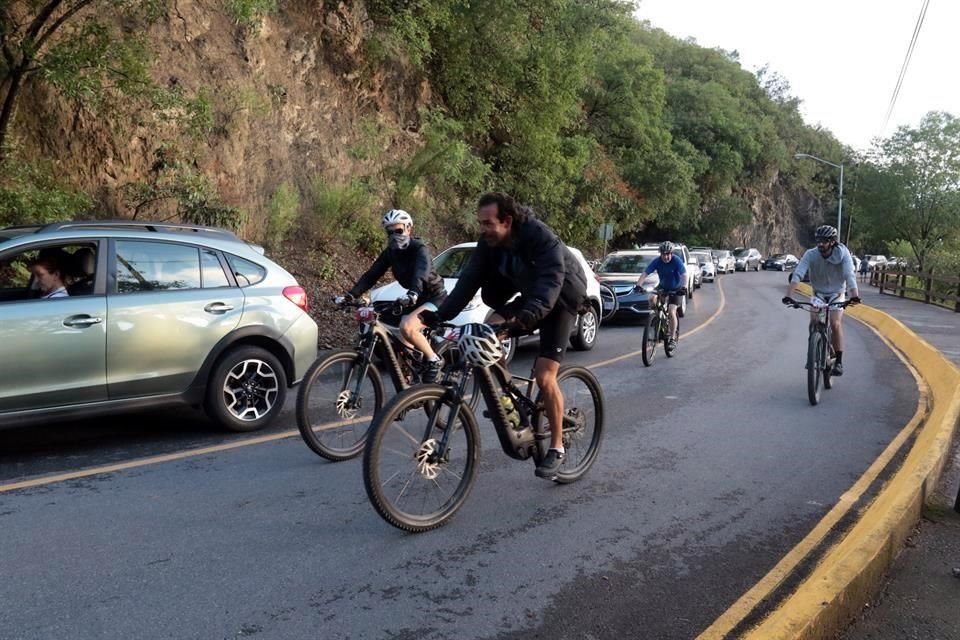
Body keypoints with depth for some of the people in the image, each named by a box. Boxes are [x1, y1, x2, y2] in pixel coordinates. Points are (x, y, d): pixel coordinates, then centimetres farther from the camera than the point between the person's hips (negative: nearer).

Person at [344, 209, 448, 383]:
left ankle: (434, 360, -13)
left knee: (406, 327, -31)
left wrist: (413, 294, -58)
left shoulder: (419, 249, -19)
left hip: (434, 298, -8)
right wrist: (352, 294, -20)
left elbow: (421, 273, -39)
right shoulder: (390, 252, 2)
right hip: (416, 300, 8)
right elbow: (372, 274, -5)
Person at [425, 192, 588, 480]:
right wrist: (440, 316, -27)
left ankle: (556, 448, 0)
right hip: (529, 296, 7)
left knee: (544, 375, -14)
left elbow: (552, 279, -45)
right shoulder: (489, 243, -14)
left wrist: (529, 313, -61)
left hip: (560, 299, -7)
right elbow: (469, 280, -17)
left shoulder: (540, 236, -32)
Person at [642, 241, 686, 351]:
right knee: (652, 299, -26)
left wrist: (684, 287, -50)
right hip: (662, 287, 3)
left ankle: (673, 339, -7)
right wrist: (638, 285, -39)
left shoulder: (677, 260, -24)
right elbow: (645, 273, -23)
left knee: (672, 312, -16)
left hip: (675, 288, -3)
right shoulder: (656, 261, -17)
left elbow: (684, 274, -33)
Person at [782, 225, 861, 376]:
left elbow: (850, 275, -35)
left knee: (835, 324, -19)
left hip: (837, 294, -1)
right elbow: (797, 274, -33)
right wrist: (789, 295, -47)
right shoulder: (811, 255, -22)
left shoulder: (843, 254, -24)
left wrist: (855, 295, -52)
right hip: (818, 294, 2)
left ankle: (839, 361, -6)